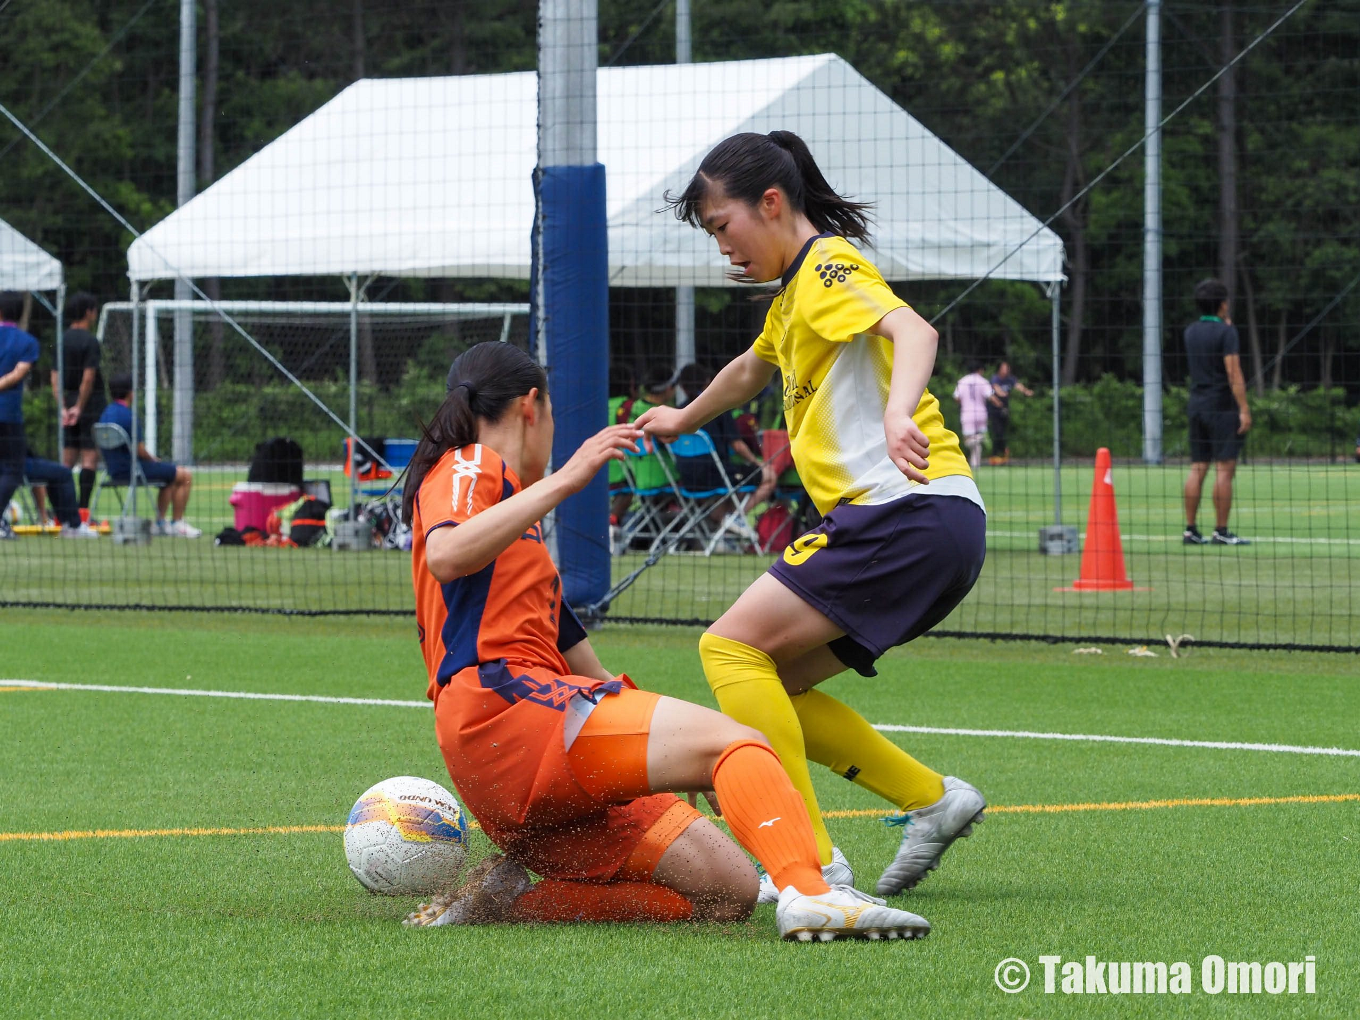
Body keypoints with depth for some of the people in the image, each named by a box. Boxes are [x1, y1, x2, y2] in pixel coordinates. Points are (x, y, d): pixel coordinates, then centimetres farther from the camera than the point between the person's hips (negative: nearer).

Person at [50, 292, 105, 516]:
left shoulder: (62, 340, 10)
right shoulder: (89, 341, -10)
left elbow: (55, 378, 7)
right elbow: (88, 377, -17)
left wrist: (63, 408, 2)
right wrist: (79, 407, -10)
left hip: (69, 403, 7)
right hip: (91, 404, -7)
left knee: (67, 460, 8)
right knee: (90, 457, -5)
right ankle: (83, 510, -10)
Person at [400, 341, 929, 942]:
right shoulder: (468, 467, 9)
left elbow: (586, 670, 34)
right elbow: (445, 556, -17)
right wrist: (564, 479, -17)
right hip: (504, 700, -9)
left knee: (729, 892, -4)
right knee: (735, 741, -25)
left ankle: (510, 897, -8)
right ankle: (809, 893, -50)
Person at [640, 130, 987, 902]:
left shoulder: (831, 267, -6)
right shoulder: (795, 293, 24)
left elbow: (914, 330, -27)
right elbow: (752, 370, 47)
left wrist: (898, 412, -47)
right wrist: (683, 420, 64)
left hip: (912, 511, -10)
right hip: (898, 523, 10)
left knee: (732, 647, -14)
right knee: (772, 688, 10)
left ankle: (812, 859, -19)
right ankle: (933, 799, 10)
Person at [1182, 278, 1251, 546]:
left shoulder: (1191, 332, 12)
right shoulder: (1225, 332, -10)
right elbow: (1233, 372, -16)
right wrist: (1244, 409, -16)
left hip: (1196, 406, 7)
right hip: (1222, 407, -7)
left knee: (1197, 469, 7)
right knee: (1225, 468, -6)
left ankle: (1190, 530, 6)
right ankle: (1221, 531, -8)